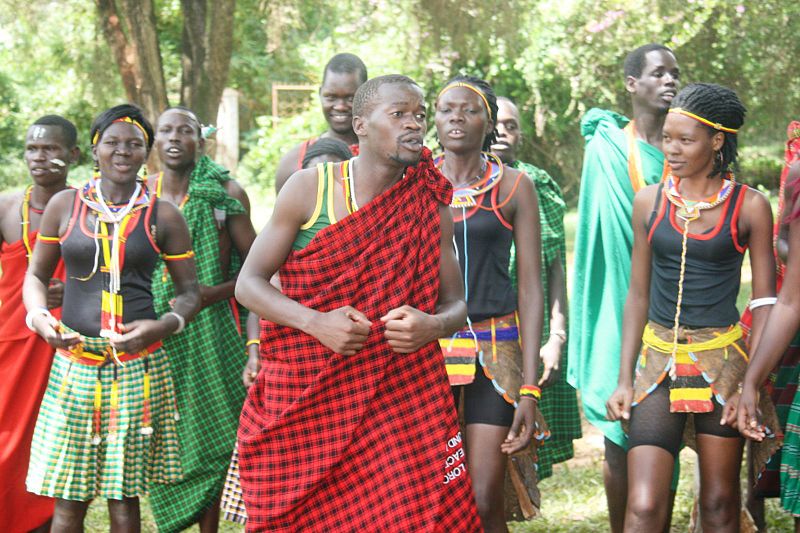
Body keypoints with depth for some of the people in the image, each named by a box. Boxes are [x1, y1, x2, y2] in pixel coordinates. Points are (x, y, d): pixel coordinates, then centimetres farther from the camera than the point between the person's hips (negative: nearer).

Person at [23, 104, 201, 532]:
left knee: (124, 492, 4)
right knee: (69, 497, 1)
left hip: (138, 365, 0)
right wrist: (39, 315, -7)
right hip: (74, 363, 1)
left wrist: (162, 325, -11)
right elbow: (36, 274, 13)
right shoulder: (64, 206, 6)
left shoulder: (163, 217, 4)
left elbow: (189, 291, 8)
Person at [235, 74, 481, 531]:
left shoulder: (430, 206, 3)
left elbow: (455, 302, 8)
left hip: (398, 397, 1)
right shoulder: (309, 189, -3)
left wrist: (432, 326, -16)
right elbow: (249, 282, -3)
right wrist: (317, 323, -20)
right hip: (304, 397, -1)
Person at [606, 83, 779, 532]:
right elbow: (638, 295, 9)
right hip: (658, 360, 1)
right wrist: (625, 380, 6)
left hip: (722, 361, -1)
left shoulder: (749, 207, -2)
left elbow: (765, 301, 0)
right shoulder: (650, 201, 5)